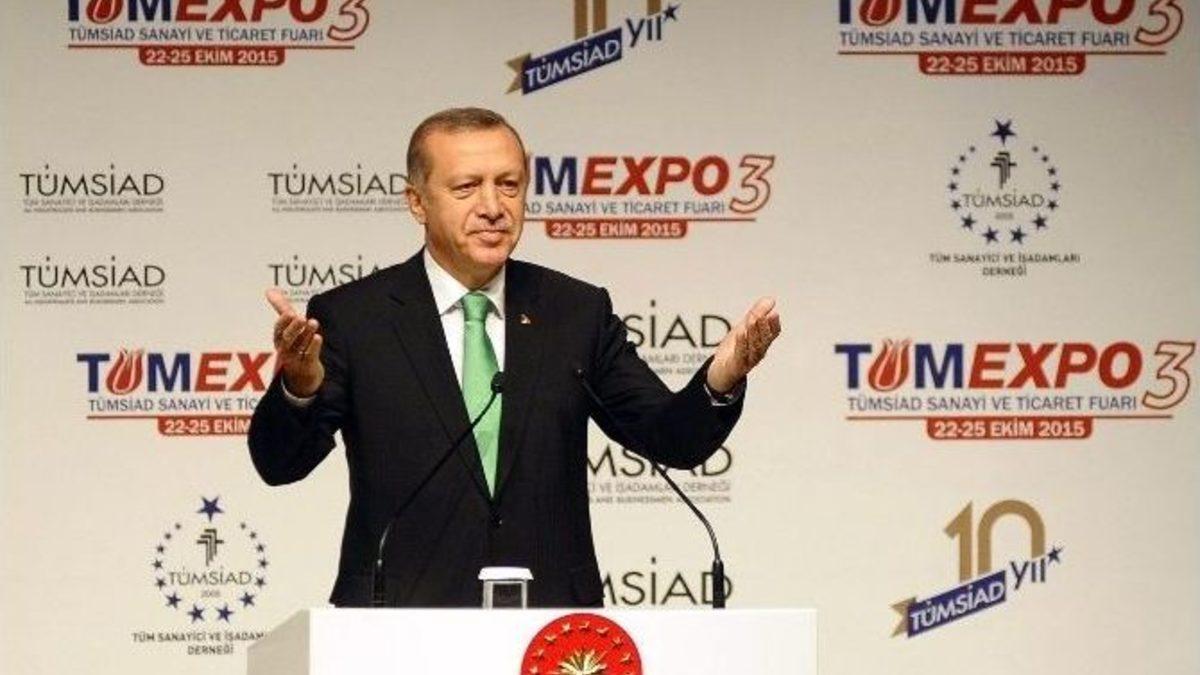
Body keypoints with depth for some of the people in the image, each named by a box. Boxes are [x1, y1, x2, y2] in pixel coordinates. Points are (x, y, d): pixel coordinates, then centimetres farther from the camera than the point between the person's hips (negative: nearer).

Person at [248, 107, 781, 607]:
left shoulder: (578, 313, 10)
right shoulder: (352, 317, 1)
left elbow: (674, 439, 7)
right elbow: (279, 464, -6)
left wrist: (720, 381, -14)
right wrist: (300, 386, -28)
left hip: (552, 628, 2)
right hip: (403, 630, -2)